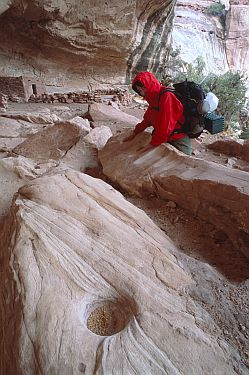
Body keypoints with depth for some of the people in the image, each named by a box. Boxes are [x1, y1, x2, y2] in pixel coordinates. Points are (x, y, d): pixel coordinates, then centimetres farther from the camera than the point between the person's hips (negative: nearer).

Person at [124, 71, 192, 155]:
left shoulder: (167, 96, -21)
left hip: (179, 142, -8)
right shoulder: (153, 99, 9)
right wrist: (135, 133, 15)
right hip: (166, 139, 8)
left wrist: (153, 143, -21)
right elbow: (147, 120, 18)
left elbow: (166, 126, -25)